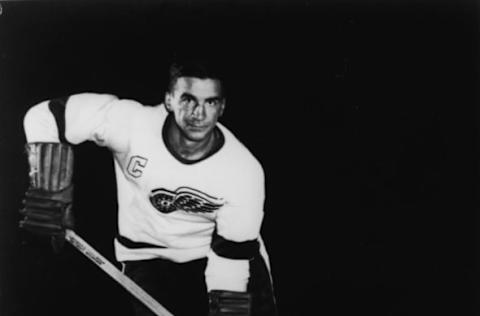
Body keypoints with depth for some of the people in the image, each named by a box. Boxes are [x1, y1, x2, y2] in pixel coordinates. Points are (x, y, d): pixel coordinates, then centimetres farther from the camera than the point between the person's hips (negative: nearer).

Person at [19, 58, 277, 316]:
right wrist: (48, 191, -23)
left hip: (215, 254, 1)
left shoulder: (245, 171, -23)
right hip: (150, 257, 0)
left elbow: (232, 255, -17)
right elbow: (46, 116, -19)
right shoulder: (130, 123, -25)